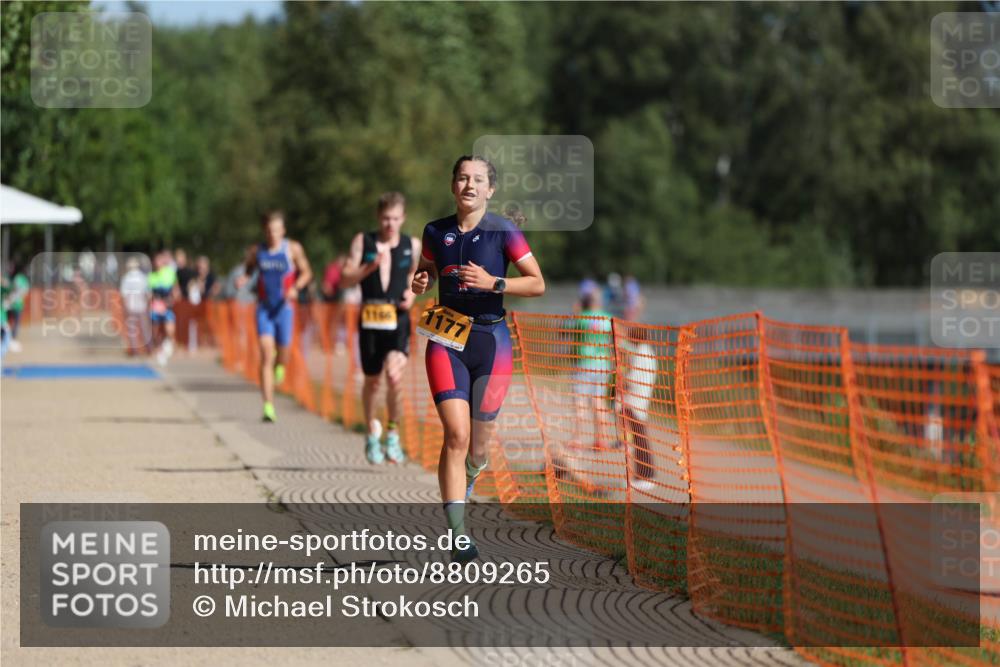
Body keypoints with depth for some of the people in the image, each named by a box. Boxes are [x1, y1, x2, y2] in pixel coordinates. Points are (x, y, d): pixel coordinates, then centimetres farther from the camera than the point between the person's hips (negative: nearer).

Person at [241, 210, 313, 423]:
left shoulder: (293, 249, -4)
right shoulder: (256, 251, 1)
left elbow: (306, 273, 5)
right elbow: (248, 270, 16)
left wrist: (295, 288, -13)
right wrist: (242, 279, -6)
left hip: (284, 308, 0)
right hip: (264, 309, 0)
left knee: (282, 354, 9)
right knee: (266, 355, -13)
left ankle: (279, 366, 51)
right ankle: (268, 406, -15)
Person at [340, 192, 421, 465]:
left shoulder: (412, 246, 5)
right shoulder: (363, 242, 2)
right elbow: (345, 279, -2)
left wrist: (411, 292, 2)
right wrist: (370, 266, -18)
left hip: (399, 320, -1)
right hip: (370, 320, 1)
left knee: (394, 375, -21)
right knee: (372, 381, 11)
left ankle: (393, 433, -3)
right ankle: (372, 432, 35)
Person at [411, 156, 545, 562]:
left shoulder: (503, 232, -3)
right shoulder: (436, 232, 6)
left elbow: (538, 285, -5)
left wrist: (492, 283, -19)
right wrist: (420, 283, -1)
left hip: (490, 341, -1)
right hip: (446, 340, 1)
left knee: (479, 440, 8)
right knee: (456, 434, -15)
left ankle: (468, 478, 47)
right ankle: (458, 537, -18)